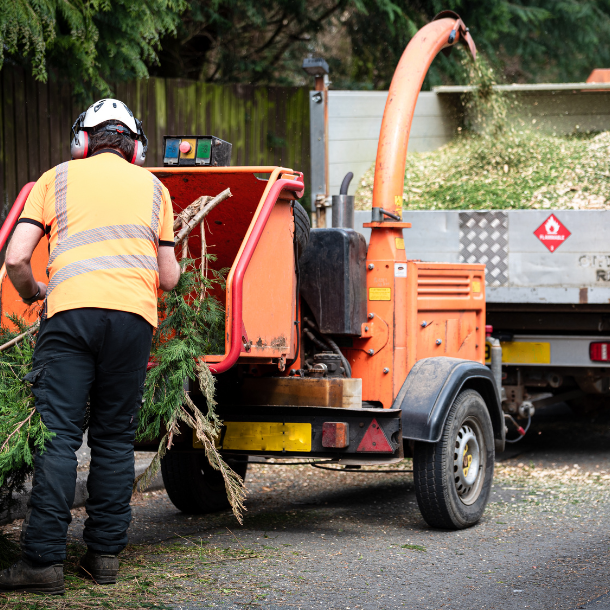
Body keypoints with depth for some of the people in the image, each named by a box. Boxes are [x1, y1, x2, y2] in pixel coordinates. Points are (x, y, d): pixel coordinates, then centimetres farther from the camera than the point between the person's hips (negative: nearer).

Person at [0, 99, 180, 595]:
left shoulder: (57, 178, 16)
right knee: (115, 438, 10)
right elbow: (169, 278, 19)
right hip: (134, 313, 2)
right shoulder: (153, 187, 21)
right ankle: (105, 553, 11)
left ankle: (45, 559, -9)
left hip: (72, 310, -2)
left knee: (57, 436, -4)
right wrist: (174, 266, 42)